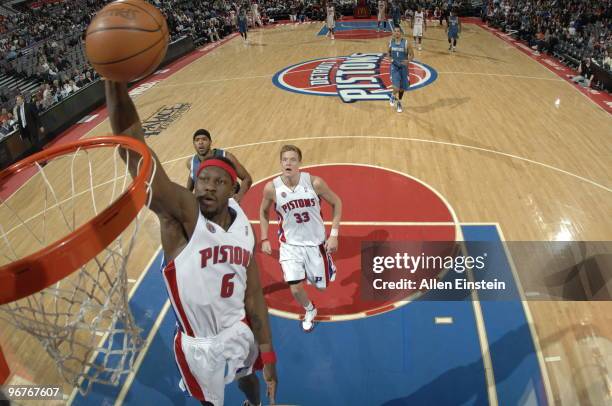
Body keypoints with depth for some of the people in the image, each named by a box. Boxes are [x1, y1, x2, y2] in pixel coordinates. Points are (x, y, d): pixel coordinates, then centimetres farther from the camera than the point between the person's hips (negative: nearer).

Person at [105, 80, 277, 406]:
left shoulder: (243, 228, -11)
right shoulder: (181, 215, -25)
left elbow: (253, 294, -3)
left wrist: (267, 354, -1)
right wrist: (115, 79, -54)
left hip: (239, 330, 4)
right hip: (198, 344, -3)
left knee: (246, 378, 32)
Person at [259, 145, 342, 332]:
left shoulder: (314, 182, -20)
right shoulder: (271, 188, -17)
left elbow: (336, 203, -6)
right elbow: (263, 212, 4)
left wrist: (334, 234, -10)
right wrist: (264, 239, 0)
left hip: (316, 242, 0)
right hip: (290, 244, 0)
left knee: (321, 286, 11)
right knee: (295, 289, -5)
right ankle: (309, 311, 30)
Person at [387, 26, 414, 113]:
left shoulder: (406, 43, -10)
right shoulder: (391, 42, -2)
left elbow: (412, 54, -5)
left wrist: (408, 61, -25)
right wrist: (390, 58, -5)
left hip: (403, 67, 0)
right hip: (394, 66, 0)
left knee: (402, 87, 11)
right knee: (396, 87, -17)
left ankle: (399, 102, 36)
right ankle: (393, 96, 17)